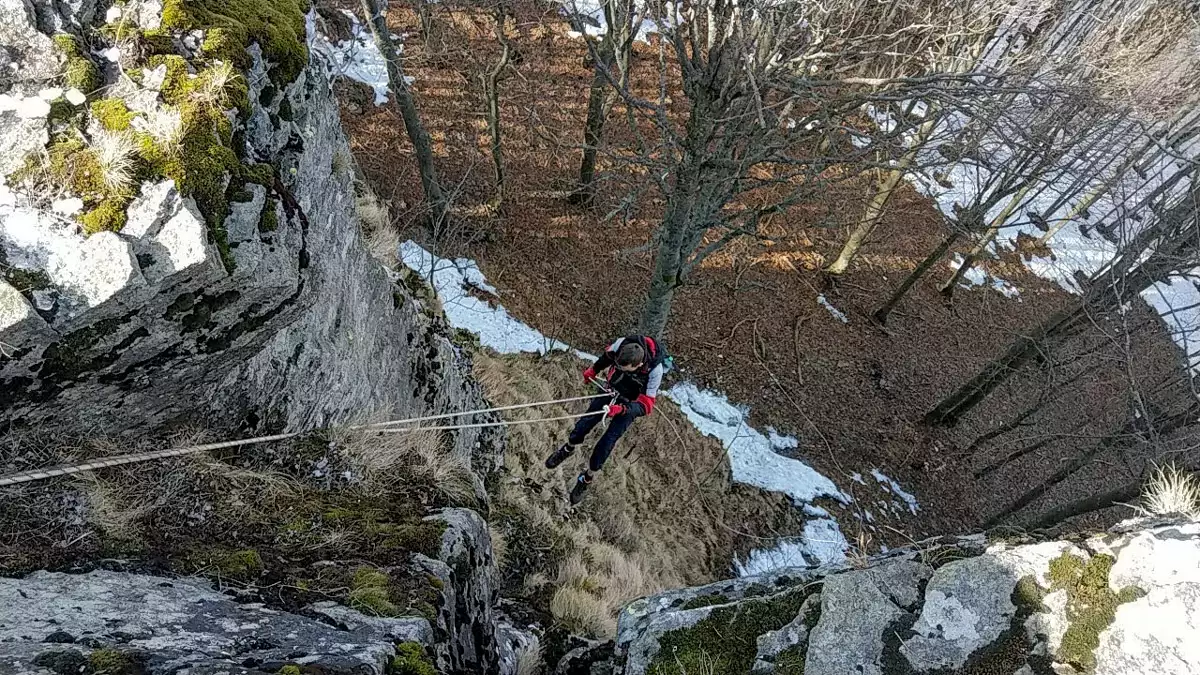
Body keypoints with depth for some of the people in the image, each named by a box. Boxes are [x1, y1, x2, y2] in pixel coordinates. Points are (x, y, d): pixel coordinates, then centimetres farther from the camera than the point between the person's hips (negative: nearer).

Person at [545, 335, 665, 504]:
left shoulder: (654, 371, -38)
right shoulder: (622, 344, -29)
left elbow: (645, 406, -30)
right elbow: (608, 355, -2)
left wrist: (621, 409, -47)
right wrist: (593, 370, 14)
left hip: (631, 404, -3)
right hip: (612, 390, 4)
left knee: (607, 442, -3)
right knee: (585, 423, 8)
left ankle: (586, 478, 22)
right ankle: (568, 449, 41)